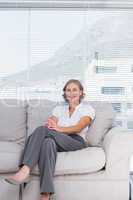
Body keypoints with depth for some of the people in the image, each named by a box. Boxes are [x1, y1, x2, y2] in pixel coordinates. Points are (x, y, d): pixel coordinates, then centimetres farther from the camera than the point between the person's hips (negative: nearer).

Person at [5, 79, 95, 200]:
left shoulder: (87, 108, 10)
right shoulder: (59, 108, 22)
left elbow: (78, 128, -8)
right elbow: (50, 124, 4)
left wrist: (59, 129, -25)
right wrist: (50, 126, -23)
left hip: (76, 142, -3)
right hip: (59, 142, 4)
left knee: (42, 130, -29)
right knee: (48, 142, -36)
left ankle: (25, 171, -41)